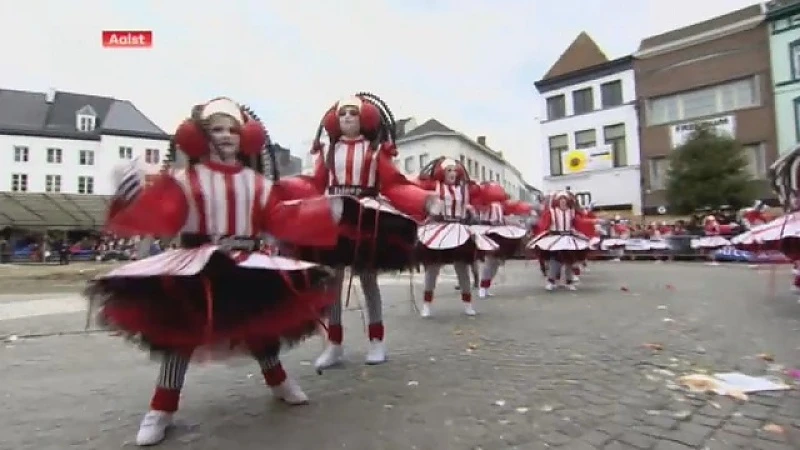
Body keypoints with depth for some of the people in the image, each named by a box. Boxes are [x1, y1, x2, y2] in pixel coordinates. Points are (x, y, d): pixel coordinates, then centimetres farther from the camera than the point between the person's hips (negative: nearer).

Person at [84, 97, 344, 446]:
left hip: (247, 266, 3)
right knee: (180, 330, -1)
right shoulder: (186, 180, -4)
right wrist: (134, 198, -36)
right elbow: (160, 216, -17)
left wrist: (328, 213, -7)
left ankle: (278, 382, 37)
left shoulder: (257, 183, 7)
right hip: (195, 266, -2)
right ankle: (161, 409, 17)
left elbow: (287, 219, 0)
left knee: (261, 321, 12)